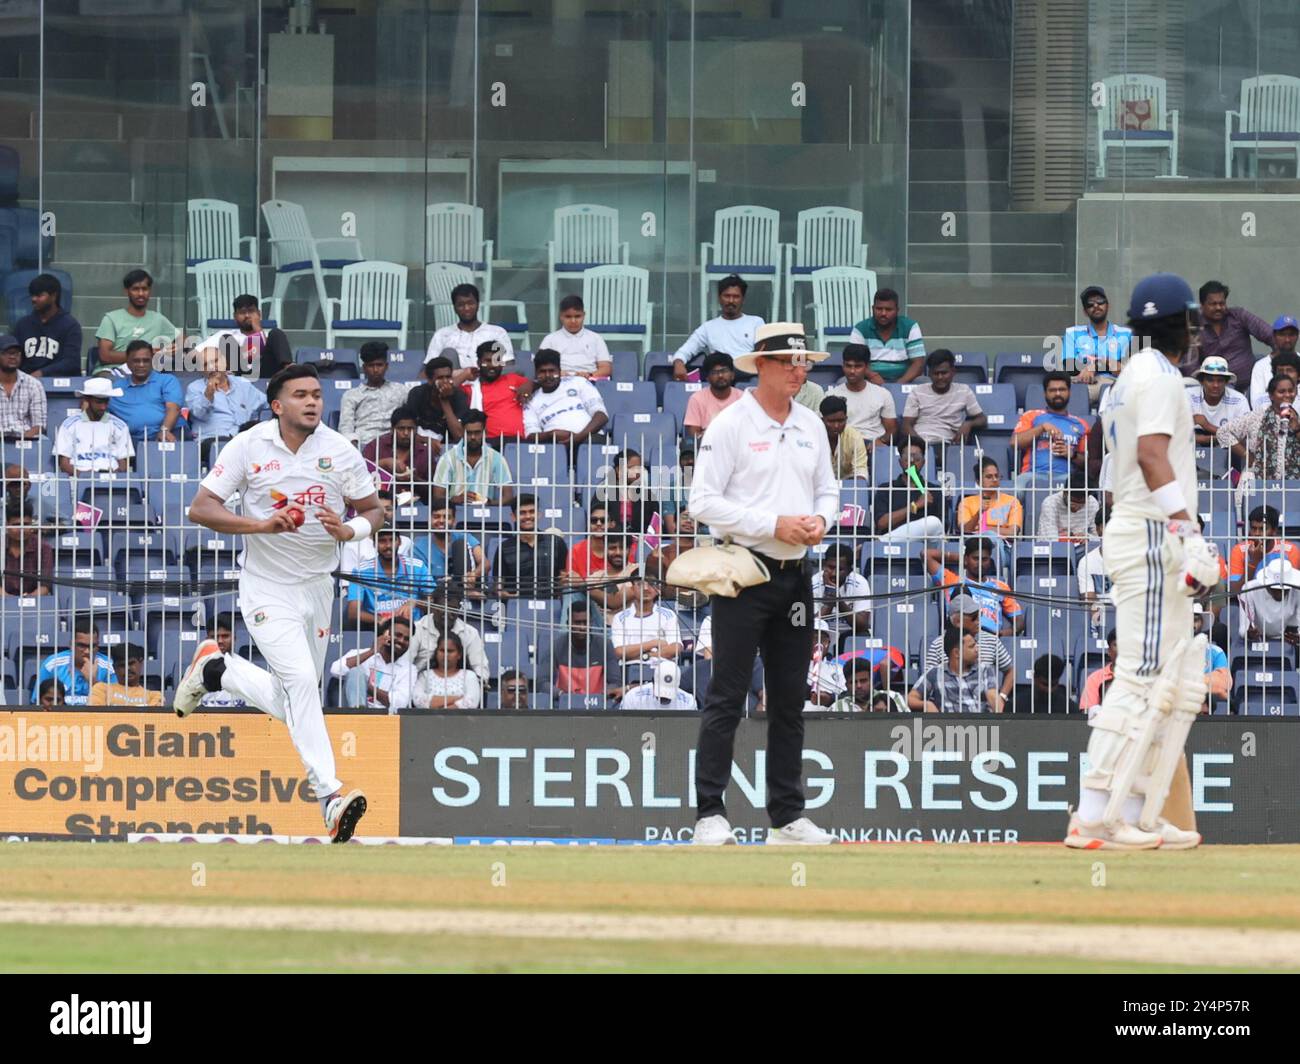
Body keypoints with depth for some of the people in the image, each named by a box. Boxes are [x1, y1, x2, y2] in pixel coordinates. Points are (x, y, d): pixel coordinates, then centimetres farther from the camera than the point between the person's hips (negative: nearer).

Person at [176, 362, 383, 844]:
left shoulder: (340, 452, -3)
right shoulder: (249, 447, -9)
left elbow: (373, 510, 7)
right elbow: (201, 507, -11)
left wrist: (349, 529, -17)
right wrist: (264, 524, -25)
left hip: (317, 587, 5)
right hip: (267, 590, -5)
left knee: (292, 704, 12)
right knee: (301, 681, -23)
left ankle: (215, 669, 35)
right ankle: (330, 794, -23)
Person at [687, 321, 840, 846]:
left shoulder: (811, 427, 13)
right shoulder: (731, 424, -8)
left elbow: (828, 490, 20)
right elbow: (704, 501, -13)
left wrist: (820, 519, -4)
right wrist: (773, 525, -18)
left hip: (795, 576, 7)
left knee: (790, 701, 10)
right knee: (726, 699, -7)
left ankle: (787, 816, 15)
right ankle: (710, 814, -6)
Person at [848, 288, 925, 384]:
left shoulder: (910, 328, 1)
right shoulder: (861, 329, 2)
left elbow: (918, 363, -4)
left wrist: (901, 383, -22)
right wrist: (872, 375, -25)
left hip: (903, 380, -1)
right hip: (870, 382, 1)